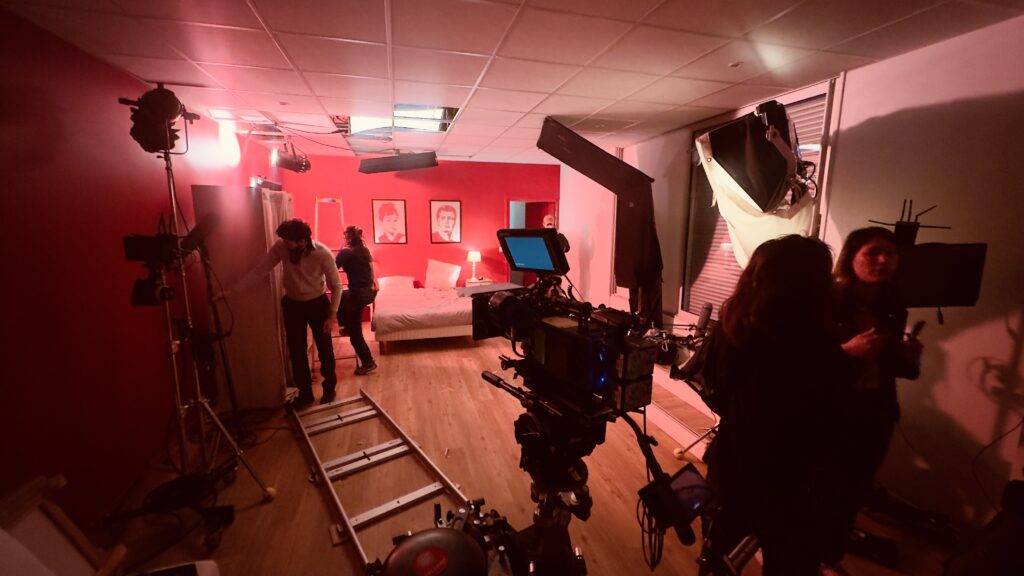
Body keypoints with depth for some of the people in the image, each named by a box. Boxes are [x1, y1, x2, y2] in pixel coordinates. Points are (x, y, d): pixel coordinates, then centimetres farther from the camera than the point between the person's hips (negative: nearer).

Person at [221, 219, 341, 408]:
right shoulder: (280, 247, -18)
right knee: (296, 351, 8)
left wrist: (332, 315, -18)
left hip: (318, 304, -3)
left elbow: (336, 286, -16)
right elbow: (259, 271, -9)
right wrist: (231, 290, -14)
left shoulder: (323, 254, -25)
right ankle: (305, 393, 25)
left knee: (324, 348, 8)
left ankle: (329, 387, 29)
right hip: (292, 304, 3)